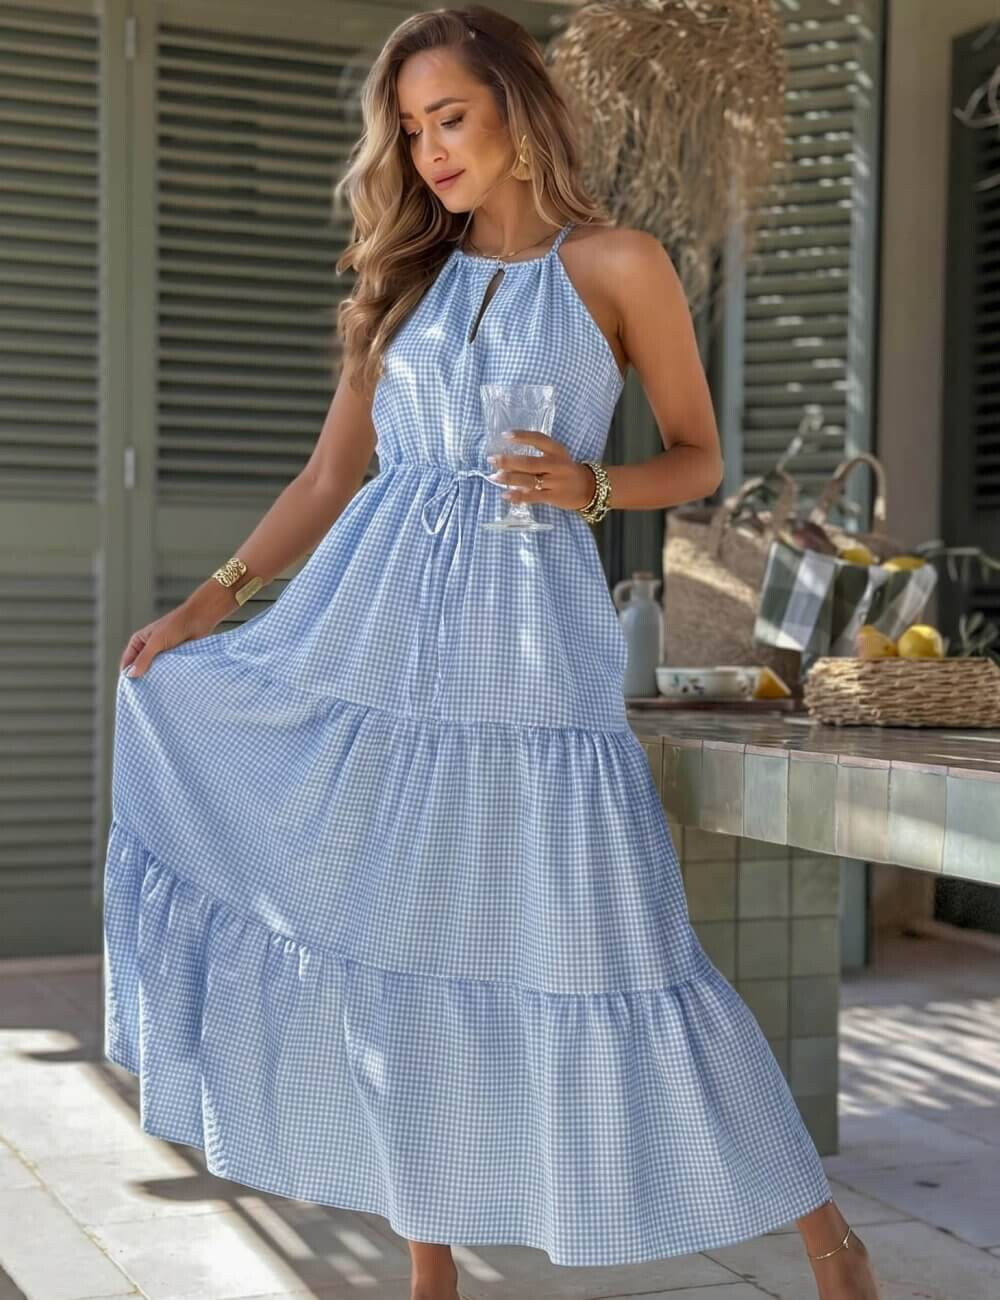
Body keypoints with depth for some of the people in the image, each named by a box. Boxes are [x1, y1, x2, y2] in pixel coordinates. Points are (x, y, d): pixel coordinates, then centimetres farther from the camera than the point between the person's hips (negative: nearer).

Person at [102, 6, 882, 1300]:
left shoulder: (618, 265, 2)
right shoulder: (403, 275, 13)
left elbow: (699, 458, 6)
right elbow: (329, 475, 14)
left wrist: (589, 486, -13)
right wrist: (211, 599, 5)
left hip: (527, 633, -4)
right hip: (375, 619, 4)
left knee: (600, 940, -4)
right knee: (393, 938, 5)